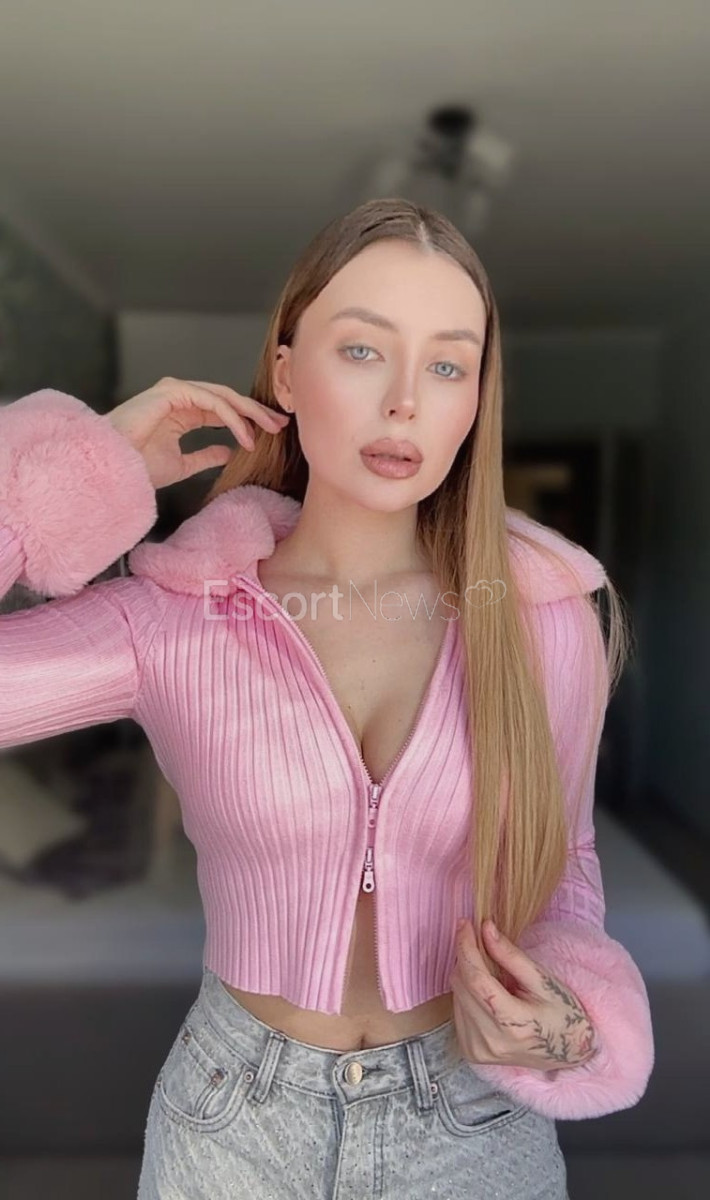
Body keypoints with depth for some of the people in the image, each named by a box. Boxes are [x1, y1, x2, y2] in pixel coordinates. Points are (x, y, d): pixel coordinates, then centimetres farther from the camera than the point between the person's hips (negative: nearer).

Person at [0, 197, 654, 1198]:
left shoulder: (548, 616, -13)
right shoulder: (174, 620, -16)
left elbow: (560, 865, 1)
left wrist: (563, 1028, -17)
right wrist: (89, 467, -21)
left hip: (478, 1117, 1)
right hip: (236, 1116, 0)